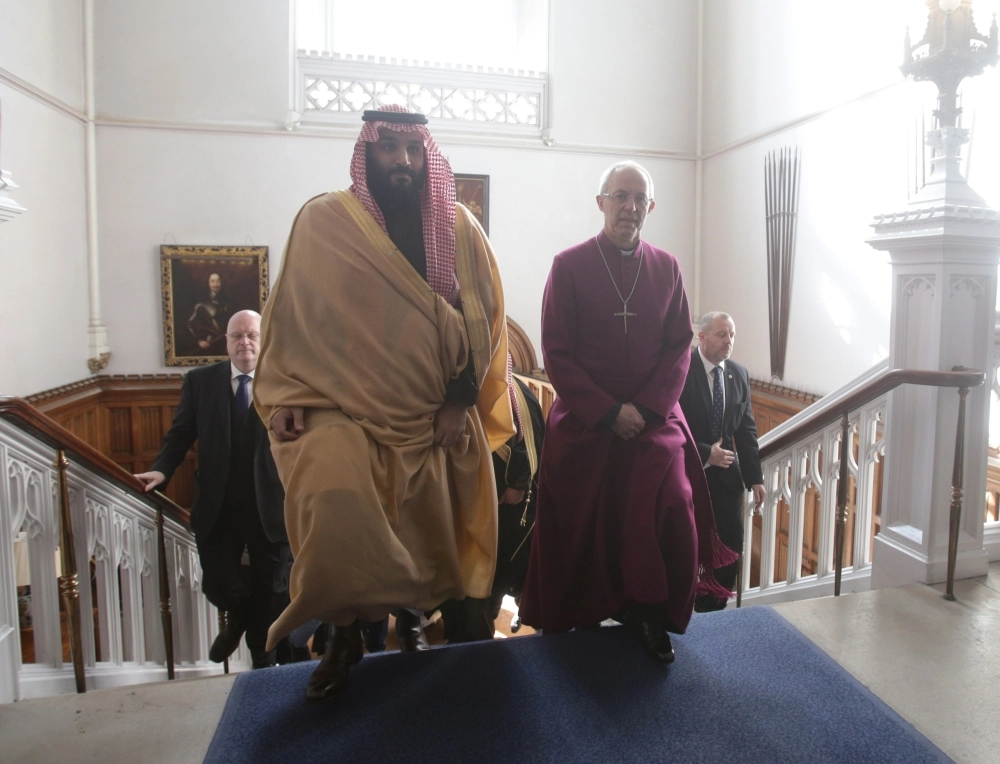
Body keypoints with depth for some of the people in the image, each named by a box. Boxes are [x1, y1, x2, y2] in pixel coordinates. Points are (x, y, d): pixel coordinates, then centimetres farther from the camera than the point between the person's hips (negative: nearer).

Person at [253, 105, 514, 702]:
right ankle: (344, 633, 1)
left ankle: (410, 614, 37)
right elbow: (292, 315, 2)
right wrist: (290, 396, -6)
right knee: (334, 502, -23)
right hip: (345, 407, -2)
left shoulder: (458, 227, 3)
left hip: (432, 415, 2)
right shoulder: (323, 221, -2)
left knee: (426, 525, 7)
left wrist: (459, 402, -2)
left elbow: (484, 319, 4)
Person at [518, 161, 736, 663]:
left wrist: (646, 409, -9)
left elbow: (680, 347, 5)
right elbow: (557, 354, -6)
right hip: (583, 424, -2)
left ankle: (650, 615, 11)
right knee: (582, 528, 3)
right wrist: (609, 412, -12)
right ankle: (577, 621, 25)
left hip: (654, 420, 2)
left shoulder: (666, 268, 7)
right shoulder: (569, 266, -2)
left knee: (671, 516, -12)